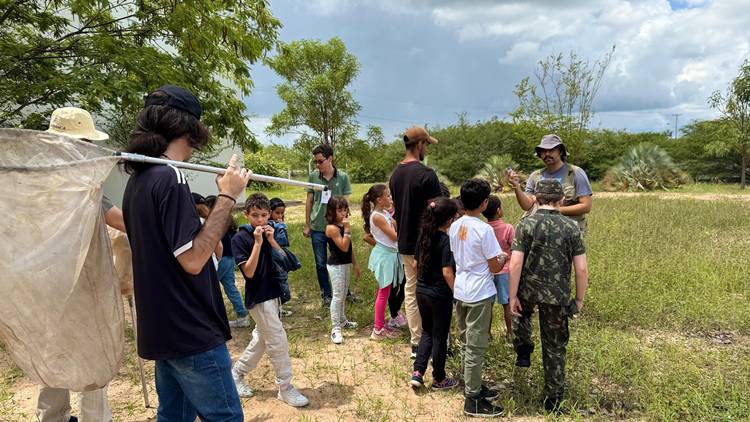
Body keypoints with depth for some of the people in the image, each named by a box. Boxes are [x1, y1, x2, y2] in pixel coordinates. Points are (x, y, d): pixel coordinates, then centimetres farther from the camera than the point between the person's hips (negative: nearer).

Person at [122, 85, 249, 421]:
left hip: (161, 328, 9)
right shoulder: (169, 177, -20)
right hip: (191, 332, -9)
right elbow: (193, 259, -23)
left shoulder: (139, 178, 9)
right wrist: (227, 197, -19)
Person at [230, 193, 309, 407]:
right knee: (278, 341, -5)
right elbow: (249, 272, -18)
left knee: (261, 339, 18)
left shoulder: (269, 233, 6)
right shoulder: (240, 238, -11)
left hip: (273, 293, 7)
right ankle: (285, 387, 9)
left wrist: (272, 241, -12)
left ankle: (236, 374, 35)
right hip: (258, 297, -7)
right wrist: (258, 242, -21)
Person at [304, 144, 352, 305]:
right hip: (317, 227, 1)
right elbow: (309, 201, 6)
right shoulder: (313, 176, -1)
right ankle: (326, 294, 25)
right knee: (321, 263, 10)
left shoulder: (343, 177, -4)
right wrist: (307, 225, 7)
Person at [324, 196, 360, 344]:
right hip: (336, 266, -9)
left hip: (346, 264, 9)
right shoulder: (332, 228, -20)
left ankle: (342, 320, 36)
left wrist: (355, 264, 18)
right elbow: (344, 247, -25)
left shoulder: (343, 225, 7)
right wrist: (347, 229, -26)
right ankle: (335, 329, -1)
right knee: (338, 296, -7)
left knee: (343, 295, 20)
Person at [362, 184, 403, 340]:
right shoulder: (377, 216, -22)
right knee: (384, 293, 0)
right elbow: (395, 236, -20)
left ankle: (379, 323, 31)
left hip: (389, 253, 9)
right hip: (384, 255, -9)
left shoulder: (385, 213, 6)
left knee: (382, 291, 18)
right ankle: (378, 330, 10)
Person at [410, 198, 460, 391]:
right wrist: (457, 293, -10)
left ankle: (418, 373, 14)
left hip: (421, 290, 6)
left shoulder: (423, 235, 1)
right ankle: (439, 379, 24)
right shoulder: (446, 240, -19)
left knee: (427, 332, 21)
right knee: (440, 336, 10)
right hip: (440, 295, -6)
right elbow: (447, 272, -21)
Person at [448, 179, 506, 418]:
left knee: (466, 343, 18)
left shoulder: (454, 227, 2)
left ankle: (473, 387, 32)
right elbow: (495, 268, -12)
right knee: (476, 347, 2)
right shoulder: (484, 229, -18)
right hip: (479, 295, -7)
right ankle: (473, 400, 11)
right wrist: (503, 258, 9)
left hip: (460, 292, 7)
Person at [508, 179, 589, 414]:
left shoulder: (526, 225, -9)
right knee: (555, 348, 15)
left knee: (521, 310, 36)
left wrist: (513, 296, -6)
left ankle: (523, 351, 20)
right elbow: (581, 269, -5)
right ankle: (553, 400, 24)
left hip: (528, 291, -1)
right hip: (558, 297, 1)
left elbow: (516, 263, -14)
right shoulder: (572, 228, -4)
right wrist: (579, 298, 8)